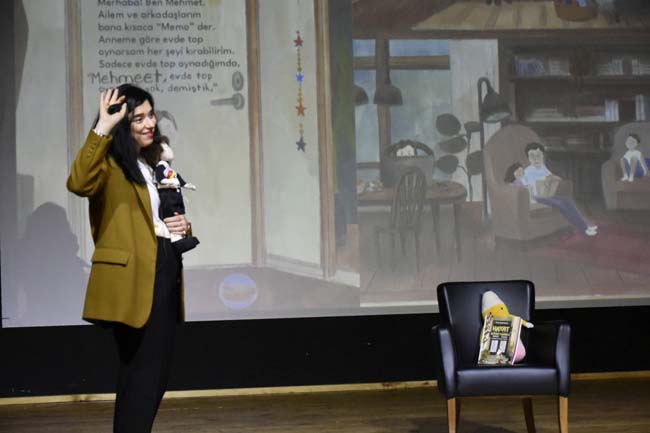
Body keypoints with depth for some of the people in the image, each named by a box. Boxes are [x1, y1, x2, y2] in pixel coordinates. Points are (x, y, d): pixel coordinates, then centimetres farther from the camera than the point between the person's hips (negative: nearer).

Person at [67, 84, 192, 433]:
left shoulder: (152, 164, 21)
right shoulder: (110, 164, -6)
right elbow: (79, 183, -30)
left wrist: (181, 226, 8)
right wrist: (102, 129, -33)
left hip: (163, 274, 9)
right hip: (134, 278, -9)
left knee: (153, 369, 13)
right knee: (146, 369, -9)